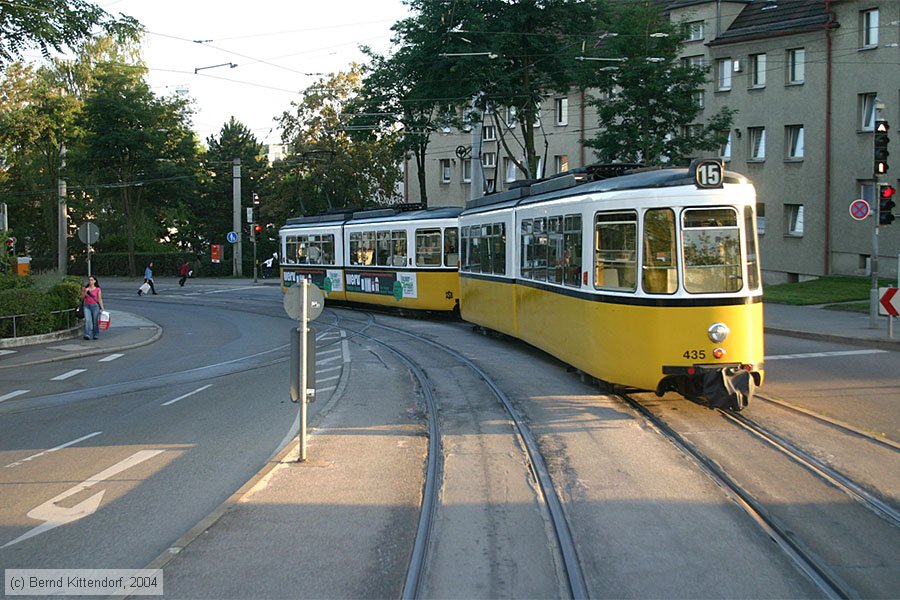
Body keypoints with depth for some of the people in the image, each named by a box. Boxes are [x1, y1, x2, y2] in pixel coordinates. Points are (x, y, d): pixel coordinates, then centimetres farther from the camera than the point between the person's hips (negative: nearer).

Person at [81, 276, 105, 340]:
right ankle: (87, 335, -19)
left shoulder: (97, 289, 1)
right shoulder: (84, 289, 8)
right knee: (87, 320, -12)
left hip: (95, 306, -1)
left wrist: (102, 308, -5)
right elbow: (82, 298, 8)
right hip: (87, 306, 1)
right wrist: (85, 292, -7)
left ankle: (95, 335, 15)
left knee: (95, 321, 3)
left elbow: (100, 299, 1)